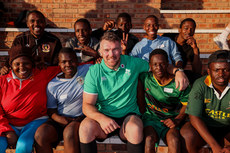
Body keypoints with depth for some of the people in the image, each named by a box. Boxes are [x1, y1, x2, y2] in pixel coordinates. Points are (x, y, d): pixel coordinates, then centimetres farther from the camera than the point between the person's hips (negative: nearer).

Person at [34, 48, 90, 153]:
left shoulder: (86, 70, 5)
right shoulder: (53, 85, 5)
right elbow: (51, 111, 4)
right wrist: (66, 121, -14)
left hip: (82, 118, -1)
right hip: (61, 120, 2)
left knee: (69, 133, -35)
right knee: (40, 135, -27)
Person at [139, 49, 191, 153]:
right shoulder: (145, 78, 3)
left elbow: (187, 105, 5)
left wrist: (177, 120, -11)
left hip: (171, 120, 0)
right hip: (151, 117, 1)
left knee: (174, 140, -32)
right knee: (149, 139, -32)